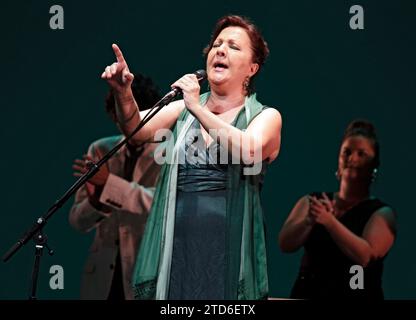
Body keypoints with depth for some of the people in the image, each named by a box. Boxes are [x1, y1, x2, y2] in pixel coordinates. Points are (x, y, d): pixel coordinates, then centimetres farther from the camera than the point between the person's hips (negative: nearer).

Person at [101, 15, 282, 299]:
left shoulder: (265, 117, 3)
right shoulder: (183, 110, 13)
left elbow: (248, 151, -18)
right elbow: (138, 130, -4)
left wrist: (198, 108, -20)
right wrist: (124, 94, -22)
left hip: (229, 251, -2)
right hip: (175, 246, 3)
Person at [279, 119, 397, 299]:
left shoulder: (382, 214, 4)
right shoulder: (312, 202, 13)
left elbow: (365, 256, -12)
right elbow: (285, 244, 1)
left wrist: (329, 221, -21)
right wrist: (310, 220, -17)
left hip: (356, 297, -1)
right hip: (308, 295, 1)